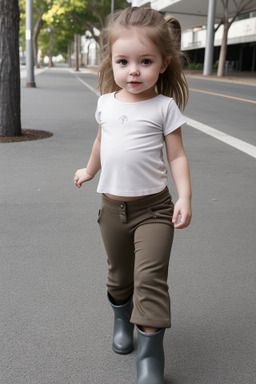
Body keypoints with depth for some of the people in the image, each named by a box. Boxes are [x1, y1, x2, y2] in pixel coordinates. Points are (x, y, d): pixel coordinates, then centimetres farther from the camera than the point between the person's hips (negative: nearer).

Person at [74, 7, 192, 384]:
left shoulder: (164, 106, -8)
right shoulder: (106, 102, 4)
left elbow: (176, 155, -7)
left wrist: (185, 197, -18)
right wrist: (90, 170, 35)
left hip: (153, 207, -4)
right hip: (112, 206, 4)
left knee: (151, 276, -12)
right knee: (119, 274, 18)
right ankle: (122, 318, 45)